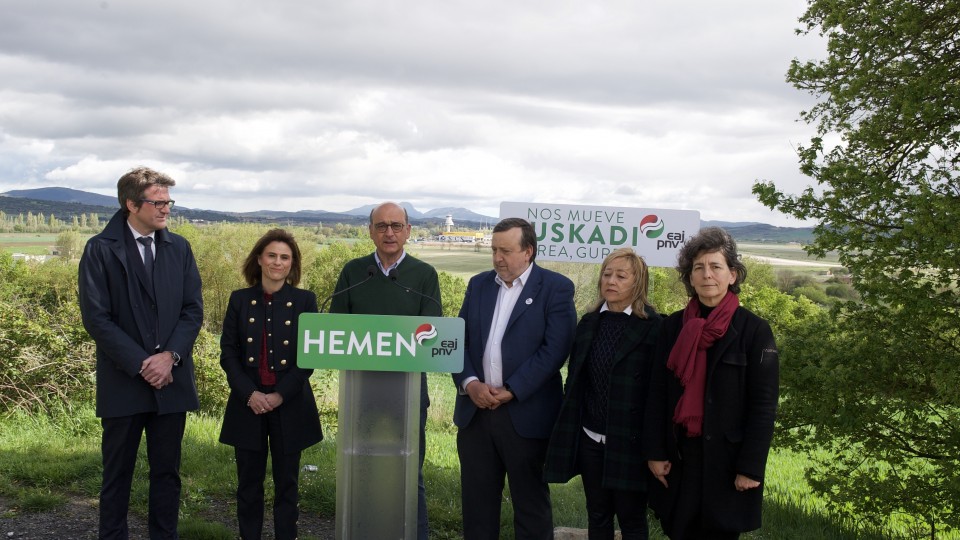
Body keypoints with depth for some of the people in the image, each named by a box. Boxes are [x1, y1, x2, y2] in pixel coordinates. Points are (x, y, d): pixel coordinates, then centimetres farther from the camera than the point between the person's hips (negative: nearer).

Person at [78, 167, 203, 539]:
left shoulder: (179, 247, 7)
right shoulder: (100, 250, -4)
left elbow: (193, 309, 3)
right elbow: (96, 317, -9)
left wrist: (170, 356, -11)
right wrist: (140, 364, -14)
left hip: (171, 379, 3)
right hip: (123, 382, -3)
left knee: (167, 470, 11)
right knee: (117, 473, 8)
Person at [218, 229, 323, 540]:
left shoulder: (305, 301, 1)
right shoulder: (240, 300, 5)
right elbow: (228, 352, 1)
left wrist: (280, 395, -12)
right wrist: (249, 393, -12)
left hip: (290, 406, -1)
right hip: (248, 404, 1)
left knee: (286, 482, 7)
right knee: (249, 482, 8)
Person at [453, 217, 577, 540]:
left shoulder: (556, 288, -5)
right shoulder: (478, 284, 11)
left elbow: (555, 349, -13)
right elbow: (459, 340, 8)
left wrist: (511, 390, -16)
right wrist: (469, 382, -9)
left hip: (527, 414, -4)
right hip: (476, 410, 5)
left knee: (531, 501, 8)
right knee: (476, 499, 11)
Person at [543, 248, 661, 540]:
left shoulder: (653, 327, -8)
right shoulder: (589, 323, 8)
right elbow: (575, 382, 10)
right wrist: (568, 435, 6)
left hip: (629, 442, -4)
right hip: (590, 439, 5)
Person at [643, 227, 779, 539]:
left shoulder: (754, 330, -6)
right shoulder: (673, 326, 5)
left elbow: (763, 405, -8)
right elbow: (657, 394, 5)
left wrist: (750, 468, -11)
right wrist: (655, 452, 0)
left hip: (726, 459, -3)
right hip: (679, 457, 3)